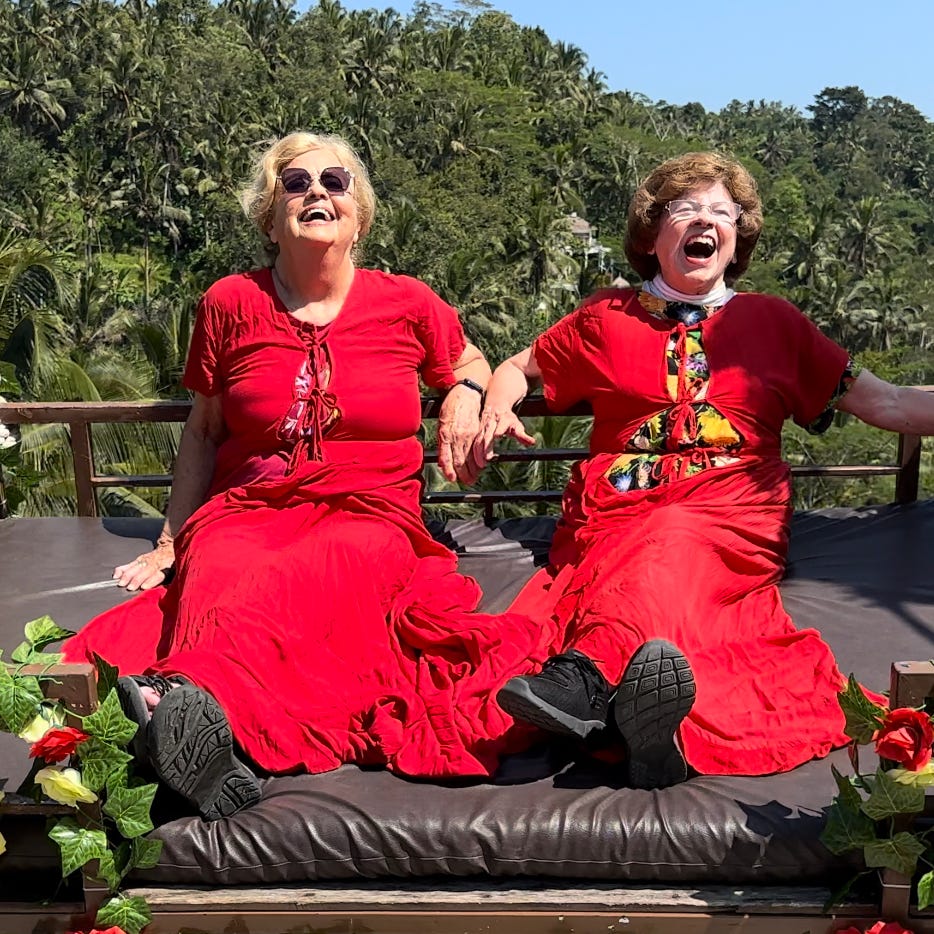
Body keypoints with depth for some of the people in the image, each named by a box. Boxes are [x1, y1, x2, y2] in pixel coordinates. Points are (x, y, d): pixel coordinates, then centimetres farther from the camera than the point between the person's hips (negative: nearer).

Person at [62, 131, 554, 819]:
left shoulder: (408, 304, 10)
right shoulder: (231, 304, 11)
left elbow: (469, 362, 30)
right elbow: (203, 431, 18)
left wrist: (465, 395, 5)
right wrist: (172, 541, 13)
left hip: (369, 514, -1)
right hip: (242, 514, 2)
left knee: (293, 585, -39)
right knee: (222, 579, -38)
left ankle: (185, 694, -64)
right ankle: (209, 734, -62)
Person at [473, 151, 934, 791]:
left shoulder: (772, 321, 22)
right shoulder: (608, 318, 21)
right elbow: (517, 368, 31)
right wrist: (497, 409, 7)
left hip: (731, 509, -1)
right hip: (617, 506, 1)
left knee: (673, 542, -37)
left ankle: (589, 670, -63)